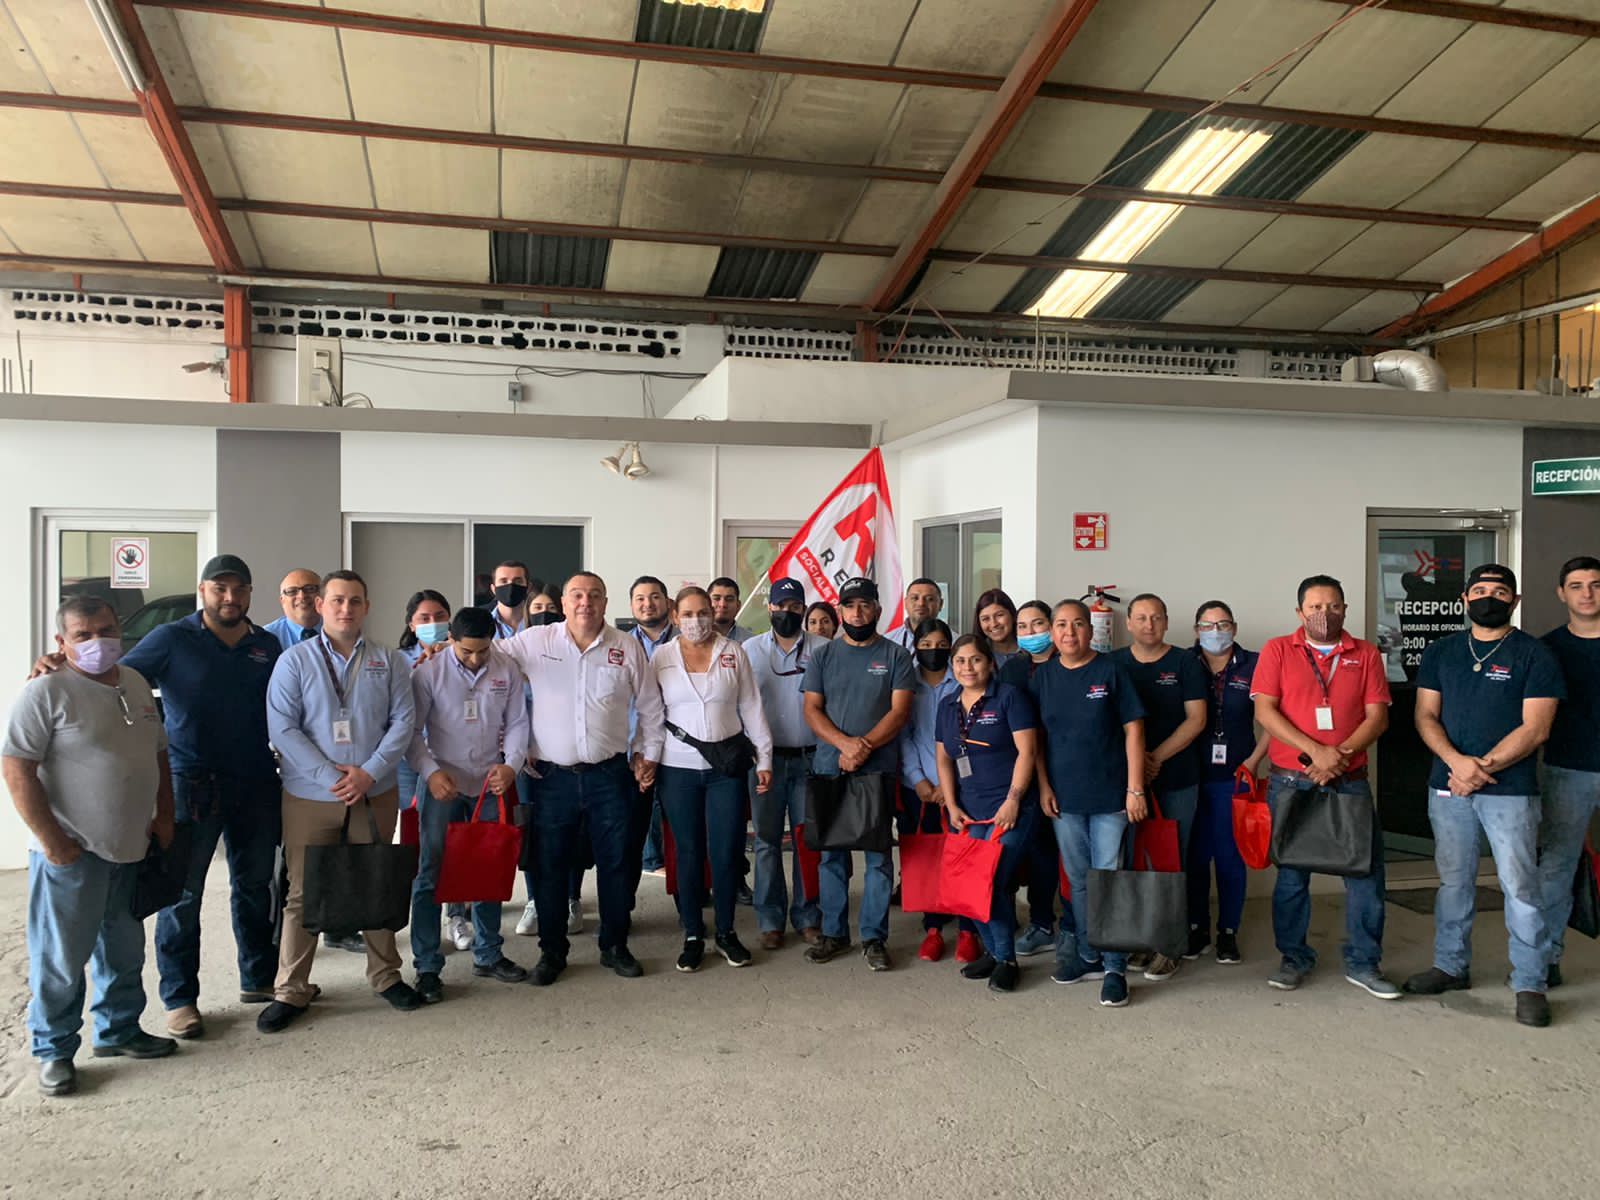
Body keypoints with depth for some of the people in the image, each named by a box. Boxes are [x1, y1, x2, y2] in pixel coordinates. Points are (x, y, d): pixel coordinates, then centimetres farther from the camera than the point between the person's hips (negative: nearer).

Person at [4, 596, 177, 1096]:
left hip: (131, 849, 7)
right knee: (61, 957, 5)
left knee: (124, 952, 18)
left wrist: (163, 816, 11)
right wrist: (50, 839, -18)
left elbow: (158, 752, 17)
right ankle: (54, 1051, 20)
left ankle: (119, 1030, 34)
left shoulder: (136, 683, 8)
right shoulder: (48, 690, -13)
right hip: (72, 852, -7)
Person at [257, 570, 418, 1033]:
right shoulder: (295, 661, -2)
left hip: (376, 795, 2)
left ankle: (385, 975, 28)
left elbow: (403, 719, 0)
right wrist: (330, 776, -16)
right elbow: (282, 728, -8)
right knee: (302, 894, 4)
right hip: (309, 797, -2)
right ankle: (291, 991, 16)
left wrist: (370, 772, -13)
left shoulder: (389, 661, 4)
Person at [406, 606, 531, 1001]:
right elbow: (412, 730, -7)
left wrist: (511, 764, -9)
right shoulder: (429, 672, -10)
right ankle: (426, 967, 10)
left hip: (491, 783, 3)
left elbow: (517, 723, 5)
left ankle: (487, 954, 29)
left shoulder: (507, 670, -2)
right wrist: (431, 772, -19)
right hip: (443, 784, -3)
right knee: (431, 874, -1)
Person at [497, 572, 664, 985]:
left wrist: (647, 753, 10)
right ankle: (552, 951, 24)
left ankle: (614, 947, 26)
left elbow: (649, 706, 11)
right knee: (550, 866, 7)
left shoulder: (627, 646, 3)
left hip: (610, 776, 1)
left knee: (617, 863, 9)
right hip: (553, 776, -1)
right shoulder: (533, 642, -1)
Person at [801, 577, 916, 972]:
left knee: (877, 854, 1)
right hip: (829, 767, 2)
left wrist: (864, 747, -16)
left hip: (878, 769, -2)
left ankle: (873, 938, 9)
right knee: (831, 852, 7)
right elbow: (812, 709, 2)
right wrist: (845, 744, -13)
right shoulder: (823, 656, 9)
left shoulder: (895, 656, 3)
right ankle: (833, 933, 17)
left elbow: (899, 710, -4)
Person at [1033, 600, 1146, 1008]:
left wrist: (1135, 788, -9)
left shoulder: (1110, 671, -3)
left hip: (1110, 795, -3)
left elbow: (1133, 730, -4)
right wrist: (1044, 787, 3)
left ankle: (1115, 967, 6)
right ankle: (1087, 956, 25)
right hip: (1064, 797, 4)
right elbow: (1036, 737, 10)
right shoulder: (1043, 676, 6)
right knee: (1078, 881, 12)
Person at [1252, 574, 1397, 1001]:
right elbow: (1265, 711, -7)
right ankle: (1294, 957, 21)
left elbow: (1377, 716, 1)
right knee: (1292, 872, 7)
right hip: (1292, 781, -1)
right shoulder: (1278, 650, 2)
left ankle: (1363, 963, 16)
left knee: (1366, 869, 2)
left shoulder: (1366, 654, 7)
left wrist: (1341, 753, -15)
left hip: (1350, 781, 1)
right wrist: (1315, 751, -16)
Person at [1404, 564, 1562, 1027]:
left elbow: (1535, 728, -8)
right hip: (1448, 786, 4)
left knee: (1520, 886, -3)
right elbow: (1426, 716, 5)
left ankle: (1529, 985, 7)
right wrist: (1457, 761, -12)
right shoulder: (1441, 652, 10)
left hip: (1510, 790, -3)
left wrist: (1483, 767, -15)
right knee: (1453, 881, 12)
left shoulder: (1534, 655, -1)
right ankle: (1451, 967, 24)